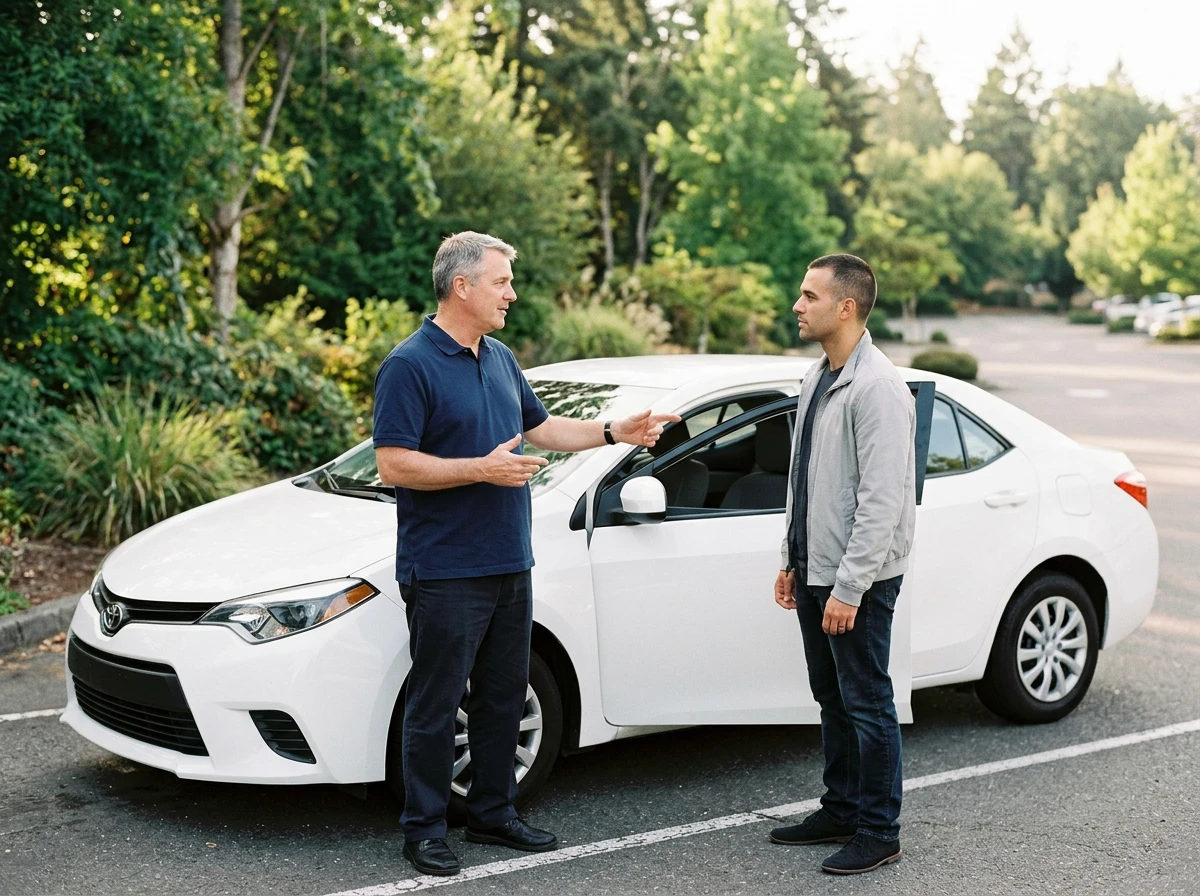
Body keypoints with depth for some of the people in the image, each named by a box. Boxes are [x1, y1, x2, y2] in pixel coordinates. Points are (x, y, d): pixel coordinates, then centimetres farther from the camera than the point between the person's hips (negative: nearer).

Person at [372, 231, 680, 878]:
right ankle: (423, 830, 12)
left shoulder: (500, 359, 13)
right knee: (435, 704, 1)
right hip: (444, 573, -8)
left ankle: (493, 814, 26)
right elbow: (393, 465, -18)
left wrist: (614, 432, 14)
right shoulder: (410, 366, -13)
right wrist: (483, 469, -22)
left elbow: (541, 428, 25)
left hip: (508, 564, 8)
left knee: (503, 697, 14)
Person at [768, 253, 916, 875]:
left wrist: (849, 588, -22)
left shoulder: (878, 389, -19)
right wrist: (792, 561, 17)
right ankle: (840, 811, 32)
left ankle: (878, 833, 13)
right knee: (832, 700, 18)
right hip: (815, 570, 9)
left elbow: (882, 501, -22)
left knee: (867, 705, 1)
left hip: (857, 579, -9)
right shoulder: (816, 379, 11)